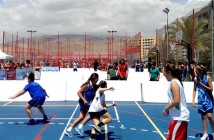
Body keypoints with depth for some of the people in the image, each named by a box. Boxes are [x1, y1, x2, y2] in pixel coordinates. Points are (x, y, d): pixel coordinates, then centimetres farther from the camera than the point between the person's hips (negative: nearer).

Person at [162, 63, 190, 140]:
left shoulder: (173, 83, -15)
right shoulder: (176, 81, 14)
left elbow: (176, 101, -23)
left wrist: (166, 108, -10)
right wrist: (169, 109, 14)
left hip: (179, 117, -10)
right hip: (181, 116, 10)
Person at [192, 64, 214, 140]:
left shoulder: (208, 78, -12)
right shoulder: (196, 79, -3)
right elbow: (194, 90, 6)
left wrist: (202, 84, -18)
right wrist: (193, 100, 2)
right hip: (201, 101, 3)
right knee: (203, 117, 7)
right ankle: (205, 133, 19)